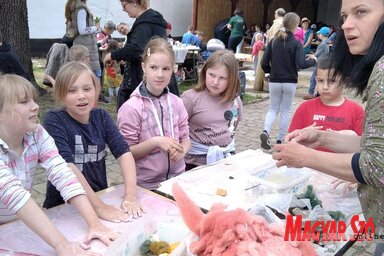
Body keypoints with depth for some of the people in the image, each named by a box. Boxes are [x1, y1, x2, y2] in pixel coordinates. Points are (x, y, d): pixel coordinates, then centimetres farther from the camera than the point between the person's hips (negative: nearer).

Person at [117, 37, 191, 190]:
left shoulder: (176, 103, -1)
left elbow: (185, 139, 7)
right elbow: (126, 153, -10)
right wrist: (155, 142, -23)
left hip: (177, 178, 4)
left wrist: (182, 150, -14)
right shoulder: (131, 108, -14)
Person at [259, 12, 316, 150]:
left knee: (273, 109, 14)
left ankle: (265, 132, -12)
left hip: (274, 82, 3)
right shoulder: (296, 43, -10)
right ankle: (279, 140, 14)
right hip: (290, 83, -2)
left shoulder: (273, 41, 0)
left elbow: (264, 63, -2)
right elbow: (301, 64, -18)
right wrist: (313, 61, 1)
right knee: (285, 111, 12)